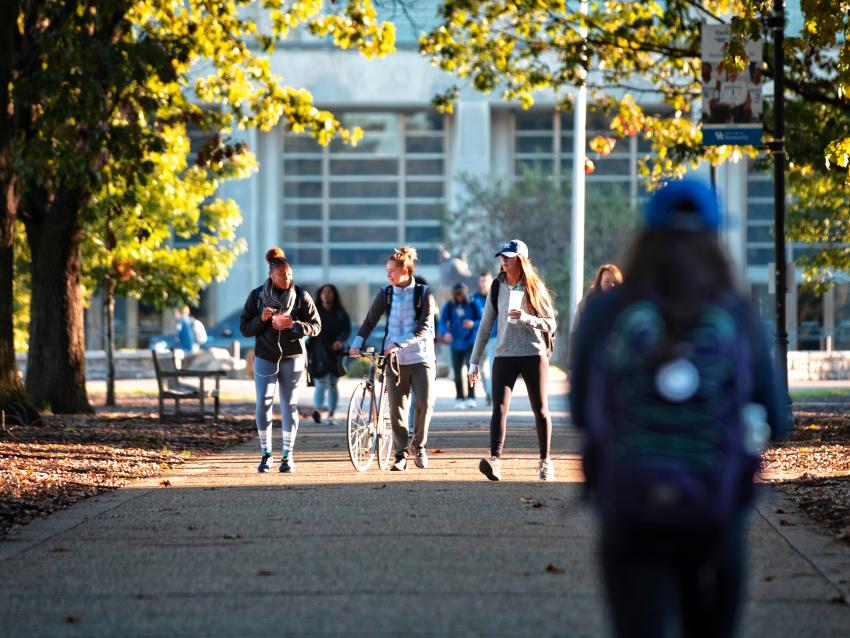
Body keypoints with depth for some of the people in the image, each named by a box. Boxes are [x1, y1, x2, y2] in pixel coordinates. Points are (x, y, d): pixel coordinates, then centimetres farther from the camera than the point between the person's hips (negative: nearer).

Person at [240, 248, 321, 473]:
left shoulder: (301, 296, -1)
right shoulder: (257, 296, 0)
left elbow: (316, 326, 0)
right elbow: (244, 328, 2)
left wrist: (295, 325, -18)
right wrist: (261, 319, -17)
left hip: (292, 358, 0)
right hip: (265, 357, 0)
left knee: (289, 405, 3)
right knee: (263, 404, -5)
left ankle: (287, 455, 10)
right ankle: (265, 453, 7)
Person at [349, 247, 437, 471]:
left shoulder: (424, 294, -3)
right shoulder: (385, 294, 7)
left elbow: (424, 328, -12)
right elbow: (370, 321, 4)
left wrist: (399, 344, -24)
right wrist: (357, 343, -13)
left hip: (421, 358, -2)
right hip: (395, 360, 2)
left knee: (424, 403, -13)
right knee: (396, 409, -1)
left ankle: (418, 445, 9)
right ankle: (401, 454, 8)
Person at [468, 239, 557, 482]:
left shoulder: (536, 288, 1)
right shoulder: (497, 288, 8)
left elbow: (550, 325, -2)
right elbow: (485, 326, 10)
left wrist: (525, 318, -19)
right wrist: (474, 362, 8)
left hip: (534, 355, -1)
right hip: (504, 355, 1)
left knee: (541, 411, 5)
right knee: (499, 408, -14)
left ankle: (545, 461, 19)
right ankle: (495, 460, -25)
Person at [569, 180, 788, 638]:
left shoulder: (605, 314, -5)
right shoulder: (739, 319, -5)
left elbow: (581, 412, 7)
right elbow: (774, 423, 2)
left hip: (630, 518, -1)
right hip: (715, 520, 1)